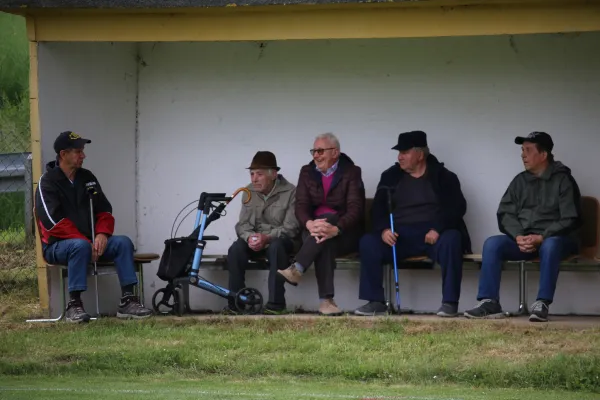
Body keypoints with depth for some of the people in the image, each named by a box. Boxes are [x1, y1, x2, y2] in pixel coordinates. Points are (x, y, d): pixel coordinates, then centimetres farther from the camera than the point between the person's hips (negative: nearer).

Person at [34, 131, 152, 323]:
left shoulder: (87, 177, 13)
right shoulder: (47, 182, -7)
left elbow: (104, 211, 13)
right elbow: (54, 222, -17)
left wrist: (102, 234, -9)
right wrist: (84, 241, -23)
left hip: (89, 242, 6)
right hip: (57, 245, -6)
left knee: (123, 242, -17)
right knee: (80, 246, -38)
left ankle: (128, 300, -23)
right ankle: (74, 305, -35)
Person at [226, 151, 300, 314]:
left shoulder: (290, 192, -11)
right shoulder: (249, 192, 4)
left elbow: (290, 227, -16)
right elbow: (243, 224, 4)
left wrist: (267, 238, -31)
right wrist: (249, 237, -21)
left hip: (280, 240, -4)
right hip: (255, 240, 4)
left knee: (276, 247, -38)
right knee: (236, 250, -26)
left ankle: (276, 303, -35)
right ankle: (235, 303, -22)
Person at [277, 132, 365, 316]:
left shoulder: (351, 172, -1)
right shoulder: (307, 172, 11)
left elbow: (355, 209, -14)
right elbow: (301, 206, -1)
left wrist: (335, 229, -35)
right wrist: (310, 224, -26)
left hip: (345, 233, -2)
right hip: (313, 230, 2)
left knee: (328, 218, -35)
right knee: (322, 242, -35)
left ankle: (297, 270, -47)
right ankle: (326, 300, -47)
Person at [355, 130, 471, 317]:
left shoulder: (443, 176, 7)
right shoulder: (391, 176, 15)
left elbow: (457, 207, -4)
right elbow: (378, 208, 8)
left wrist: (438, 229, -21)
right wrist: (384, 229, -14)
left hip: (433, 234, -3)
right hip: (400, 236, 3)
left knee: (452, 240, -36)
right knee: (368, 242, -24)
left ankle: (449, 302, -30)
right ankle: (376, 302, -19)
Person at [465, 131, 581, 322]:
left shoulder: (563, 180, -2)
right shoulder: (520, 181, 13)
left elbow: (570, 220, -9)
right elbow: (505, 214, 8)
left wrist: (541, 238, -20)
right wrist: (518, 237, -12)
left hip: (555, 238, -5)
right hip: (523, 239, 5)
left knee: (550, 245, -40)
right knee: (492, 243, -21)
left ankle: (542, 304, -41)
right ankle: (490, 303, -28)